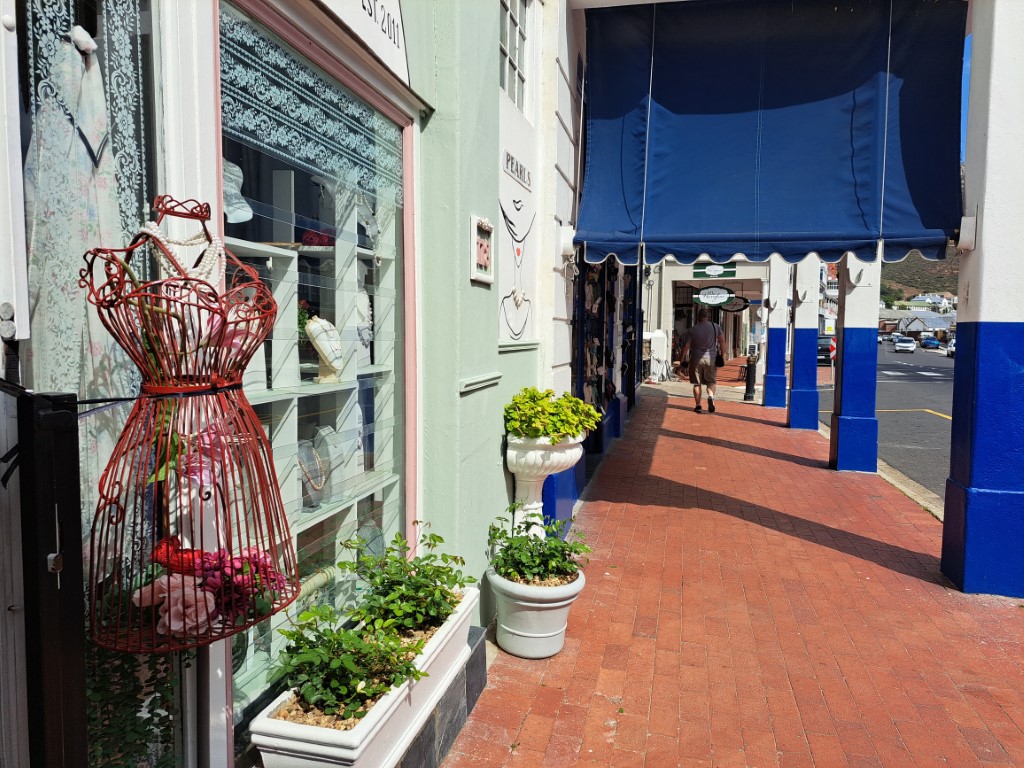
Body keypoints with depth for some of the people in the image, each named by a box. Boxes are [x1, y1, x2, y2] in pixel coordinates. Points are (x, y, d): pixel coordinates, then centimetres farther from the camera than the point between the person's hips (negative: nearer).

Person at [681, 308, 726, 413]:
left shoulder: (692, 330, -3)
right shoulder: (716, 327, 1)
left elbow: (686, 346, -3)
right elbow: (722, 341, 3)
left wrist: (682, 359, 6)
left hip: (696, 359, -1)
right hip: (711, 358, 1)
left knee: (697, 383, 8)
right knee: (711, 382, 8)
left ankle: (698, 405, 8)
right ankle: (711, 396, -20)